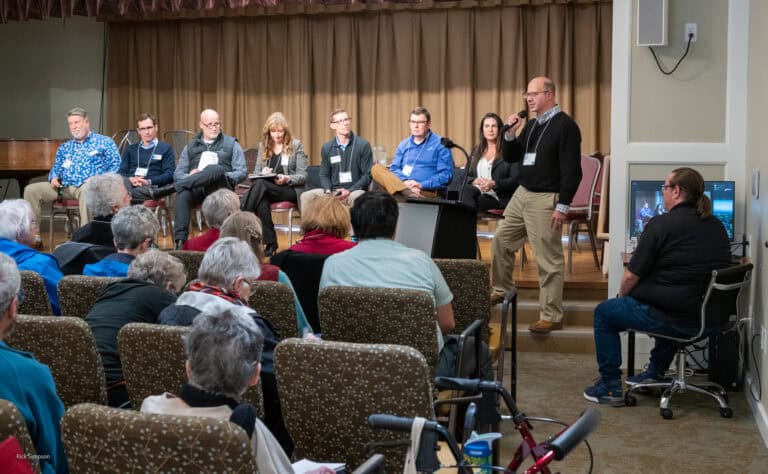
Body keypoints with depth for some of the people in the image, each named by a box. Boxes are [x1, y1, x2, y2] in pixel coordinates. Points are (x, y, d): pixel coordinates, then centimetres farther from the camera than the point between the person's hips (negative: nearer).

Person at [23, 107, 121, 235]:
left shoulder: (105, 142, 10)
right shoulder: (64, 147, 26)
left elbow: (115, 165, 1)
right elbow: (56, 169, 27)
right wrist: (54, 178, 3)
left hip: (89, 186, -5)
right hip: (63, 187, 5)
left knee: (87, 189, -42)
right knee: (31, 190, -13)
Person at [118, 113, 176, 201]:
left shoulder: (165, 148, 15)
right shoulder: (130, 149, 27)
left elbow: (169, 175, 4)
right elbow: (122, 172, 18)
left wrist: (149, 181, -12)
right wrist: (130, 180, -7)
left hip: (151, 187, -3)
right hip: (130, 184, 3)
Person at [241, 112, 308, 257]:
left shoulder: (296, 145, 5)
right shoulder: (263, 146, 16)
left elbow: (302, 176, 1)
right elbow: (256, 172, 17)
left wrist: (287, 179, -20)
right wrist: (263, 173, -9)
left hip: (289, 190, -3)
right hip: (266, 190, 3)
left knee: (260, 185, -34)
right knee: (262, 201, -37)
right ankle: (269, 243, -34)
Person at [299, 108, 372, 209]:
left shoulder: (363, 145, -1)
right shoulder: (327, 148, 10)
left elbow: (367, 174, -1)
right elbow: (324, 175, 16)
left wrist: (349, 191, -14)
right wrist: (328, 191, -6)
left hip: (355, 190, -3)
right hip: (333, 191, 3)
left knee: (358, 197, -39)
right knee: (306, 196, -19)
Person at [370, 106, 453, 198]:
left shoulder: (440, 144, 7)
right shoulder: (404, 144, 23)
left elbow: (446, 174, -2)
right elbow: (394, 169, 15)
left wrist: (421, 185, -14)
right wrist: (404, 182, -9)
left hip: (426, 191, -7)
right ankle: (410, 194, -41)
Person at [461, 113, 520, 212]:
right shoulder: (476, 152, 24)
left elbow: (515, 180, -2)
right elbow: (466, 176, 18)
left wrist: (494, 184, -16)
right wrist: (474, 181, -6)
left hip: (498, 197, -4)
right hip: (477, 191, 4)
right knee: (467, 190, -33)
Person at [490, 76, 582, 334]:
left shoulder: (565, 126, -12)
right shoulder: (531, 125, 13)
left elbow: (572, 170, -16)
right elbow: (510, 157, 18)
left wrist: (563, 206, -20)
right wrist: (510, 134, 0)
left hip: (546, 199, -9)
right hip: (521, 194, 9)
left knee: (549, 260, -5)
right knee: (501, 241, 17)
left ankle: (551, 316, 2)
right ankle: (501, 291, 35)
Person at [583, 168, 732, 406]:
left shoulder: (662, 224, -14)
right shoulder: (717, 226, 8)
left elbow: (631, 275, -12)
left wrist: (622, 295, 11)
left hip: (672, 319, -7)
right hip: (710, 318, 8)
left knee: (604, 312, 14)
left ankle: (610, 387, 15)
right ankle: (655, 373, 42)